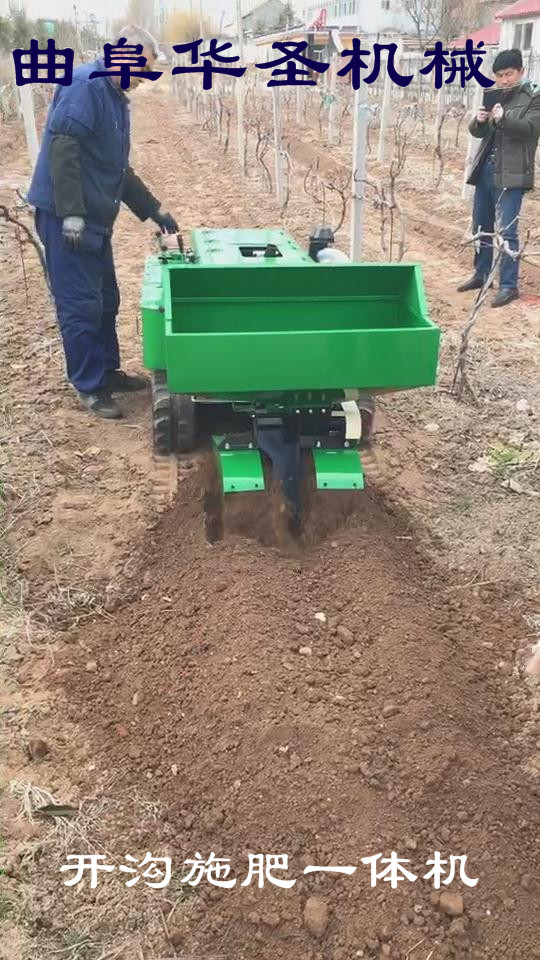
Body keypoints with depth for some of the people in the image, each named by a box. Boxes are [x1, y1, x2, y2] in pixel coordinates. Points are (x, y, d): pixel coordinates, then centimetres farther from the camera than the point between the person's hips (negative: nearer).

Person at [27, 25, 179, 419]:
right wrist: (71, 213, -25)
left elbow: (119, 169, 23)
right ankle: (89, 387, 4)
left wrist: (155, 210, 22)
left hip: (95, 218, 10)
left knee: (106, 299, 15)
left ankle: (107, 371, 29)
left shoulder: (116, 99, 17)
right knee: (81, 305, -4)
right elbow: (61, 149, -21)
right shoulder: (84, 85, -12)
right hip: (68, 217, -10)